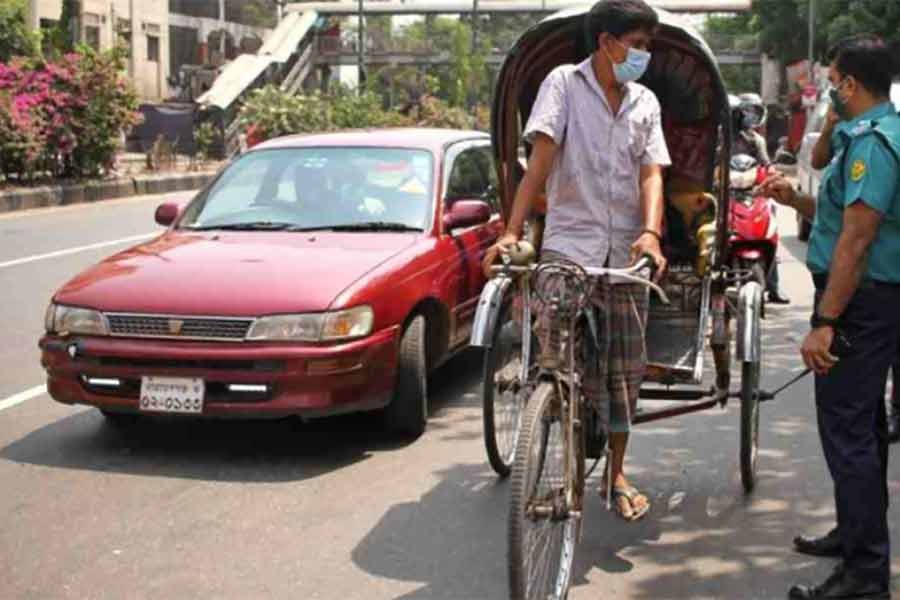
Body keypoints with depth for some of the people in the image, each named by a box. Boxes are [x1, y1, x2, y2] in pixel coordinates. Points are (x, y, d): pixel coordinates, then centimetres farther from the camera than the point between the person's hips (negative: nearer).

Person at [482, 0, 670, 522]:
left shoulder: (646, 103, 13)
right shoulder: (564, 83, 1)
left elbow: (651, 173, 2)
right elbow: (540, 161, -8)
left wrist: (651, 233, -18)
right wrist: (512, 233, -20)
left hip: (625, 254, 4)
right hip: (568, 248, -4)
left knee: (624, 370, 9)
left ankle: (617, 472, 25)